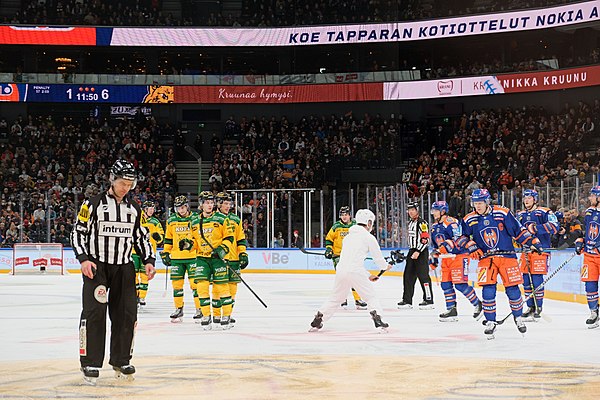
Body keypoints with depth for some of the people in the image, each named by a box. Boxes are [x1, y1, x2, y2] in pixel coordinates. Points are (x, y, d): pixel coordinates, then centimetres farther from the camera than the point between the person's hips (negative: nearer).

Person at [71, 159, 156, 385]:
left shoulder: (134, 209, 11)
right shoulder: (93, 204, -3)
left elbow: (141, 237, 18)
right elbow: (78, 232, -3)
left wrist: (148, 260, 5)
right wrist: (83, 259, -15)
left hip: (123, 268, 5)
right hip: (96, 265, -5)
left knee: (126, 314, 2)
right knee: (95, 311, -12)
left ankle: (121, 361, 15)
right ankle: (90, 364, -8)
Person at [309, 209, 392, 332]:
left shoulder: (349, 236, 26)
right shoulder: (369, 237, 3)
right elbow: (378, 257, 7)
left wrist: (368, 275, 34)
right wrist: (386, 266, 30)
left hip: (341, 270, 6)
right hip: (355, 272, -6)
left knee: (335, 298, 19)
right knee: (371, 296, 7)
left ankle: (317, 319, 15)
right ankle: (377, 319, -8)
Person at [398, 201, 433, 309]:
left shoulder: (422, 223, -12)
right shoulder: (410, 223, 17)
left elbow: (425, 239, -19)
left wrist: (418, 252, -23)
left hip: (421, 252, -9)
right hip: (412, 251, 9)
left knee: (423, 276, -10)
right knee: (408, 276, 7)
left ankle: (429, 300, -7)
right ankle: (407, 300, 11)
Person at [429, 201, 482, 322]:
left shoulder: (451, 223, -14)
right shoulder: (434, 227, 16)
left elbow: (459, 240, -24)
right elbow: (435, 245, 26)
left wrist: (447, 245, -34)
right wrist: (433, 258, 21)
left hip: (459, 256, -9)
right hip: (446, 258, 9)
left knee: (460, 284, -13)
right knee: (445, 284, 4)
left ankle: (478, 304, 3)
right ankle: (451, 310, 11)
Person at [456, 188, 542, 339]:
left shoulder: (503, 213, -5)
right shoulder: (469, 219, 1)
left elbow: (518, 229, 0)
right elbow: (462, 237, 7)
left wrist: (533, 241, -3)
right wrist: (471, 246, -10)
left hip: (507, 256, -1)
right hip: (486, 258, 1)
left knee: (512, 290, 0)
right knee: (488, 291, -11)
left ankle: (518, 317, 23)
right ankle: (490, 322, 2)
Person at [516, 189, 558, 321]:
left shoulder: (545, 212, -3)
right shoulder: (520, 215, 16)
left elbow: (554, 226, -16)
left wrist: (535, 228, -23)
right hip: (526, 250, 6)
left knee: (536, 279, -11)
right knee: (526, 279, 5)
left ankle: (538, 308, -3)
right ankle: (531, 307, 15)